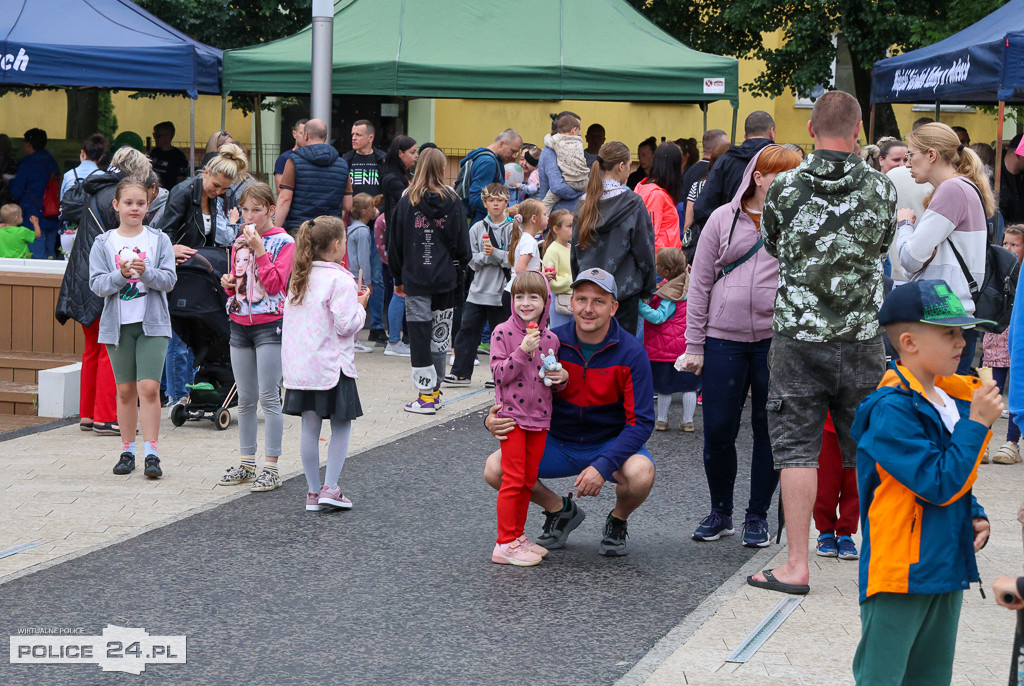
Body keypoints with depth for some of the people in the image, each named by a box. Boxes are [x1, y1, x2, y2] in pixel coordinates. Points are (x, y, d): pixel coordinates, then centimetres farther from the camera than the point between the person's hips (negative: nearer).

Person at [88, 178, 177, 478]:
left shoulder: (159, 240, 4)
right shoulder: (103, 243, 4)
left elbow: (169, 280, -3)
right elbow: (97, 284, -3)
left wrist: (146, 271, -21)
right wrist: (121, 275, -20)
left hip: (152, 323, -1)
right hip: (118, 324, 1)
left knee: (149, 388, -11)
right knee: (126, 390, 7)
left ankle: (151, 453, -8)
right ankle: (127, 451, 17)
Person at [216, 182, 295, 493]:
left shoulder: (283, 242, -5)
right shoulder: (239, 242, 13)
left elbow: (275, 284, -15)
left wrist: (259, 250, -18)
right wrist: (228, 283, 0)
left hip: (269, 326, -6)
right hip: (240, 325, 6)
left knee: (269, 398, -6)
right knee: (245, 400, 10)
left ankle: (271, 468, -2)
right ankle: (247, 464, 18)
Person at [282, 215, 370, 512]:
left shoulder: (299, 278, 9)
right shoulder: (340, 279, -13)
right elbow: (346, 324, -18)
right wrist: (360, 306, 1)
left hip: (300, 365, 7)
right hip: (332, 365, -6)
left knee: (310, 427, 9)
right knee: (341, 426, 6)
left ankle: (313, 491, 13)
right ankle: (330, 488, 0)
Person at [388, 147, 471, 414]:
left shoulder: (407, 201, -3)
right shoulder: (453, 202, -3)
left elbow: (395, 243, 4)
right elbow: (462, 244, 1)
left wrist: (398, 278, 14)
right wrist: (464, 262, 23)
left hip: (415, 279, -1)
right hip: (444, 280, 2)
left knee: (420, 334, -1)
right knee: (440, 334, 11)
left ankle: (426, 395, -3)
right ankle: (435, 390, 19)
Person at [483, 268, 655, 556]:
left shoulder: (631, 353, -16)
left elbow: (640, 421, -17)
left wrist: (603, 466, -31)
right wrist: (494, 420, -27)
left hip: (610, 444, -2)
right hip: (557, 443, 2)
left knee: (640, 474, -35)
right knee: (495, 469, -19)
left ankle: (617, 523, 3)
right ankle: (561, 511, 11)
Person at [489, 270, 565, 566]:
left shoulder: (551, 339, 8)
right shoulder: (503, 333, -6)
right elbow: (499, 375, -14)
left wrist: (560, 379, -6)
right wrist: (522, 351, -24)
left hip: (540, 418, 5)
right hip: (512, 415, -5)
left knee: (528, 480, 11)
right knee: (513, 479, -6)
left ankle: (518, 535, 23)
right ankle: (505, 544, -2)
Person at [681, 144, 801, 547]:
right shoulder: (724, 219, 6)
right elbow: (700, 283, 7)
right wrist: (694, 344, 3)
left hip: (777, 341, 0)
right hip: (724, 340, 0)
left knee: (769, 431, 4)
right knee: (717, 431, 2)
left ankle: (758, 516, 19)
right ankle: (720, 513, 20)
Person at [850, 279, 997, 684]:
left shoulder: (954, 399, 11)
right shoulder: (892, 409, -18)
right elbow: (938, 483, -24)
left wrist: (974, 516, 5)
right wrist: (976, 423, -20)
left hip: (946, 569, 9)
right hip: (899, 573, -9)